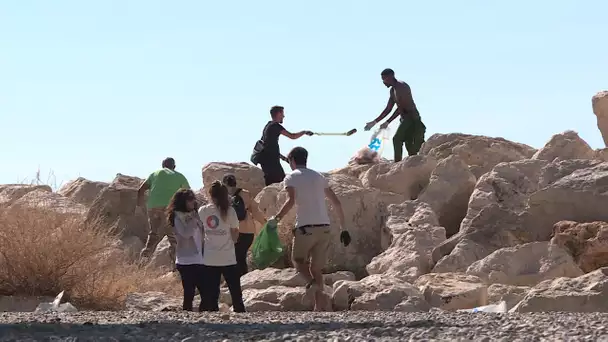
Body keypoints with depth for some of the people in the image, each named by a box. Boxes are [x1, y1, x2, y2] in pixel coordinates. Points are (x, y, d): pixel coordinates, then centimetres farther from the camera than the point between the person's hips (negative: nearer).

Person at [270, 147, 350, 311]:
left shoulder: (291, 177, 1)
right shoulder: (319, 177, 18)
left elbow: (291, 201, -16)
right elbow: (336, 202, 17)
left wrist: (276, 219, -9)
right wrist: (342, 228, 21)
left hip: (305, 228, -5)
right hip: (324, 228, 5)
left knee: (297, 259, 15)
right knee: (316, 268, 12)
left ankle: (312, 282, -16)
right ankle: (318, 307, 3)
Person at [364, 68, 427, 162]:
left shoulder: (402, 86, -14)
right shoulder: (392, 90, 16)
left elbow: (401, 108, -21)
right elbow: (388, 109, 21)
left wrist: (387, 122, -22)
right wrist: (374, 122, 15)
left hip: (412, 118, -10)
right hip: (406, 119, 10)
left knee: (397, 139, -20)